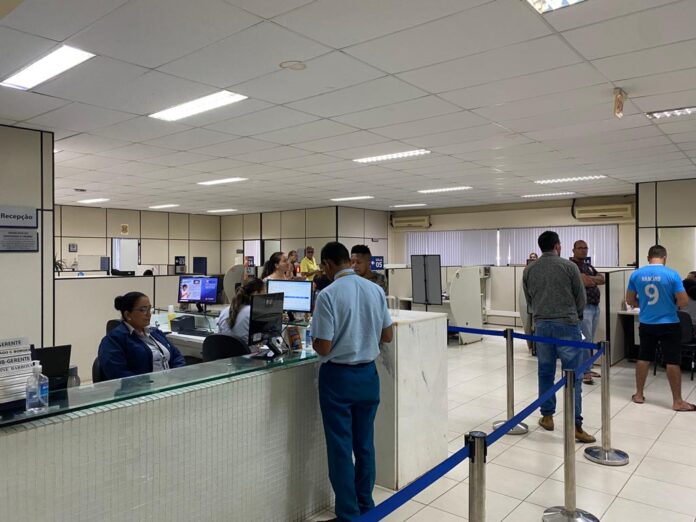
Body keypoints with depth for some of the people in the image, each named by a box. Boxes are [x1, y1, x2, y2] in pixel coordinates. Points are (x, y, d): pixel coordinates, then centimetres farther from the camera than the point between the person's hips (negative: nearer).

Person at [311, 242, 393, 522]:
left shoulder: (328, 295, -18)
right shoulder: (376, 290, -2)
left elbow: (323, 348, -17)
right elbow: (387, 336, 6)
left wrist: (314, 338, 3)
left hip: (338, 376, -5)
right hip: (368, 374, 5)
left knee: (341, 448, 8)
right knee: (365, 445, 18)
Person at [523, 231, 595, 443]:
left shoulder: (529, 270, 5)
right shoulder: (569, 266, -4)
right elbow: (581, 297, 3)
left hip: (542, 325, 4)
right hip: (566, 325, -3)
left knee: (545, 372, 13)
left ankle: (547, 417, 21)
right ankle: (576, 425, -1)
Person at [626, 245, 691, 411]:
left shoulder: (636, 274, -3)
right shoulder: (672, 274, -13)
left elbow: (630, 300, 5)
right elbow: (684, 302, -12)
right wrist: (672, 302, 9)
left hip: (646, 324, 3)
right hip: (669, 324, -3)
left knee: (643, 358, 13)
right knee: (672, 362, 4)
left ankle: (639, 395, 21)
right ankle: (677, 402, 11)